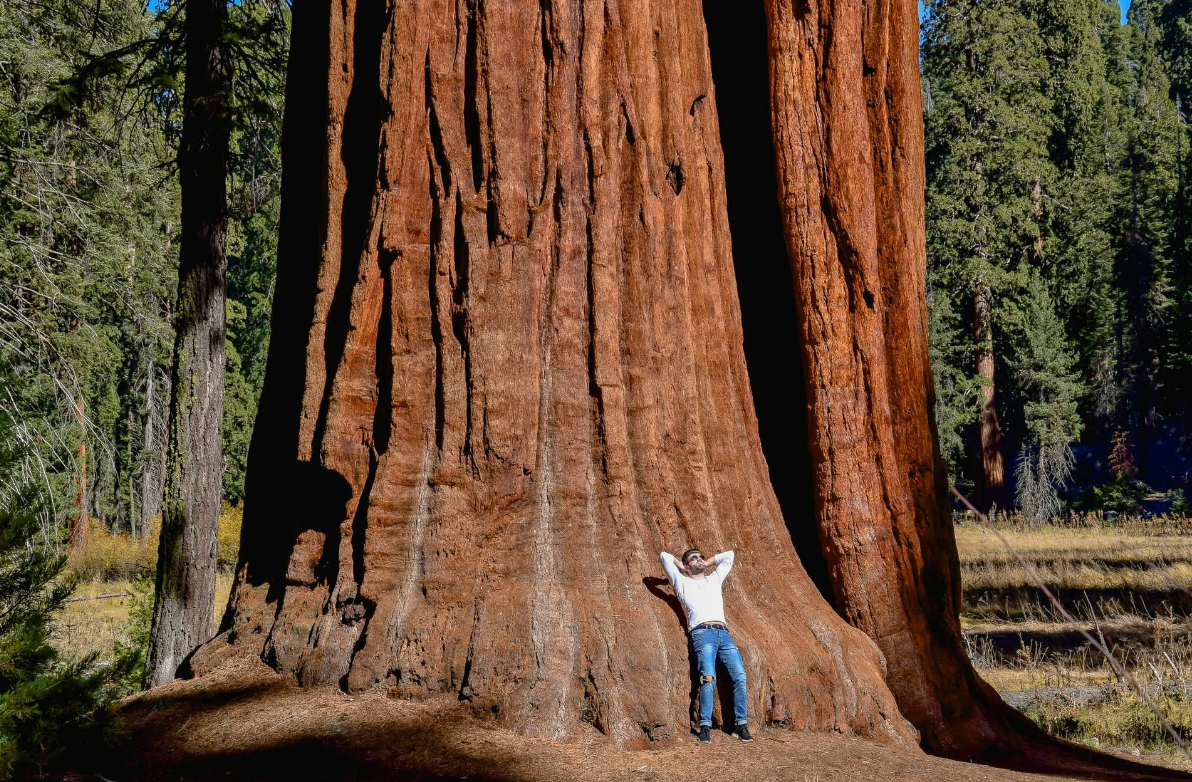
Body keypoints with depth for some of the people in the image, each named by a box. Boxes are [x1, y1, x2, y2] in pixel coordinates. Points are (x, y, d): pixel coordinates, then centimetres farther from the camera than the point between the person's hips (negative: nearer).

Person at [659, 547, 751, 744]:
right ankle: (705, 726, -21)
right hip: (702, 633, -4)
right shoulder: (682, 582, 22)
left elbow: (729, 555, 41)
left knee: (740, 677, -14)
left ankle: (741, 724, -9)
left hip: (723, 633, 4)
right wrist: (680, 564, 35)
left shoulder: (715, 579, 32)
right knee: (708, 678, -24)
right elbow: (664, 556, 22)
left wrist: (707, 563, 39)